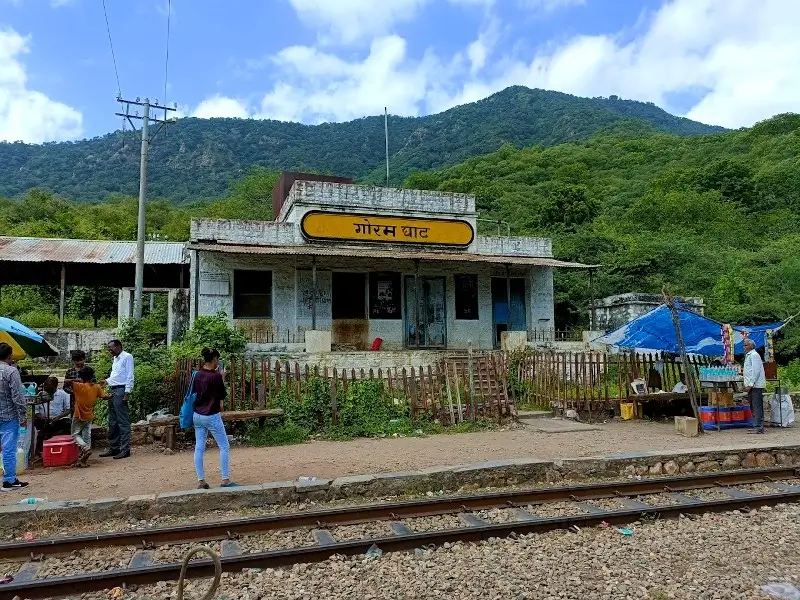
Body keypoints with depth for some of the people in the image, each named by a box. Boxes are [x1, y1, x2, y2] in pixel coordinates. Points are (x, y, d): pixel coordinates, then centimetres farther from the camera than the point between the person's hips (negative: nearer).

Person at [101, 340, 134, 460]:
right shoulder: (115, 359, 20)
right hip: (113, 391, 10)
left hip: (121, 390, -10)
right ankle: (113, 448, 22)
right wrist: (107, 381, 10)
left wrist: (127, 393, -18)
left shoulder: (127, 357, -8)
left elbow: (130, 376, -13)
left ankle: (125, 449, -4)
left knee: (123, 422, -7)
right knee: (112, 422, 14)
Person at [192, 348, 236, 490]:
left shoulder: (198, 375, 2)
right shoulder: (216, 376, -16)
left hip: (197, 415, 7)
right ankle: (225, 480, 4)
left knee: (199, 447, 8)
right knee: (224, 447, 4)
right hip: (212, 416, -7)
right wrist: (222, 378, 2)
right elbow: (222, 395, -7)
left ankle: (201, 481, 11)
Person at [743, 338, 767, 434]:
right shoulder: (748, 355, 20)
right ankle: (758, 426, 18)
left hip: (756, 385, -10)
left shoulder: (754, 355, -11)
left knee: (757, 407, -9)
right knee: (754, 407, 13)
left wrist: (750, 384, -19)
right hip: (751, 385, 10)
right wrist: (747, 384, 19)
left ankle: (758, 428, -8)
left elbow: (756, 371, -18)